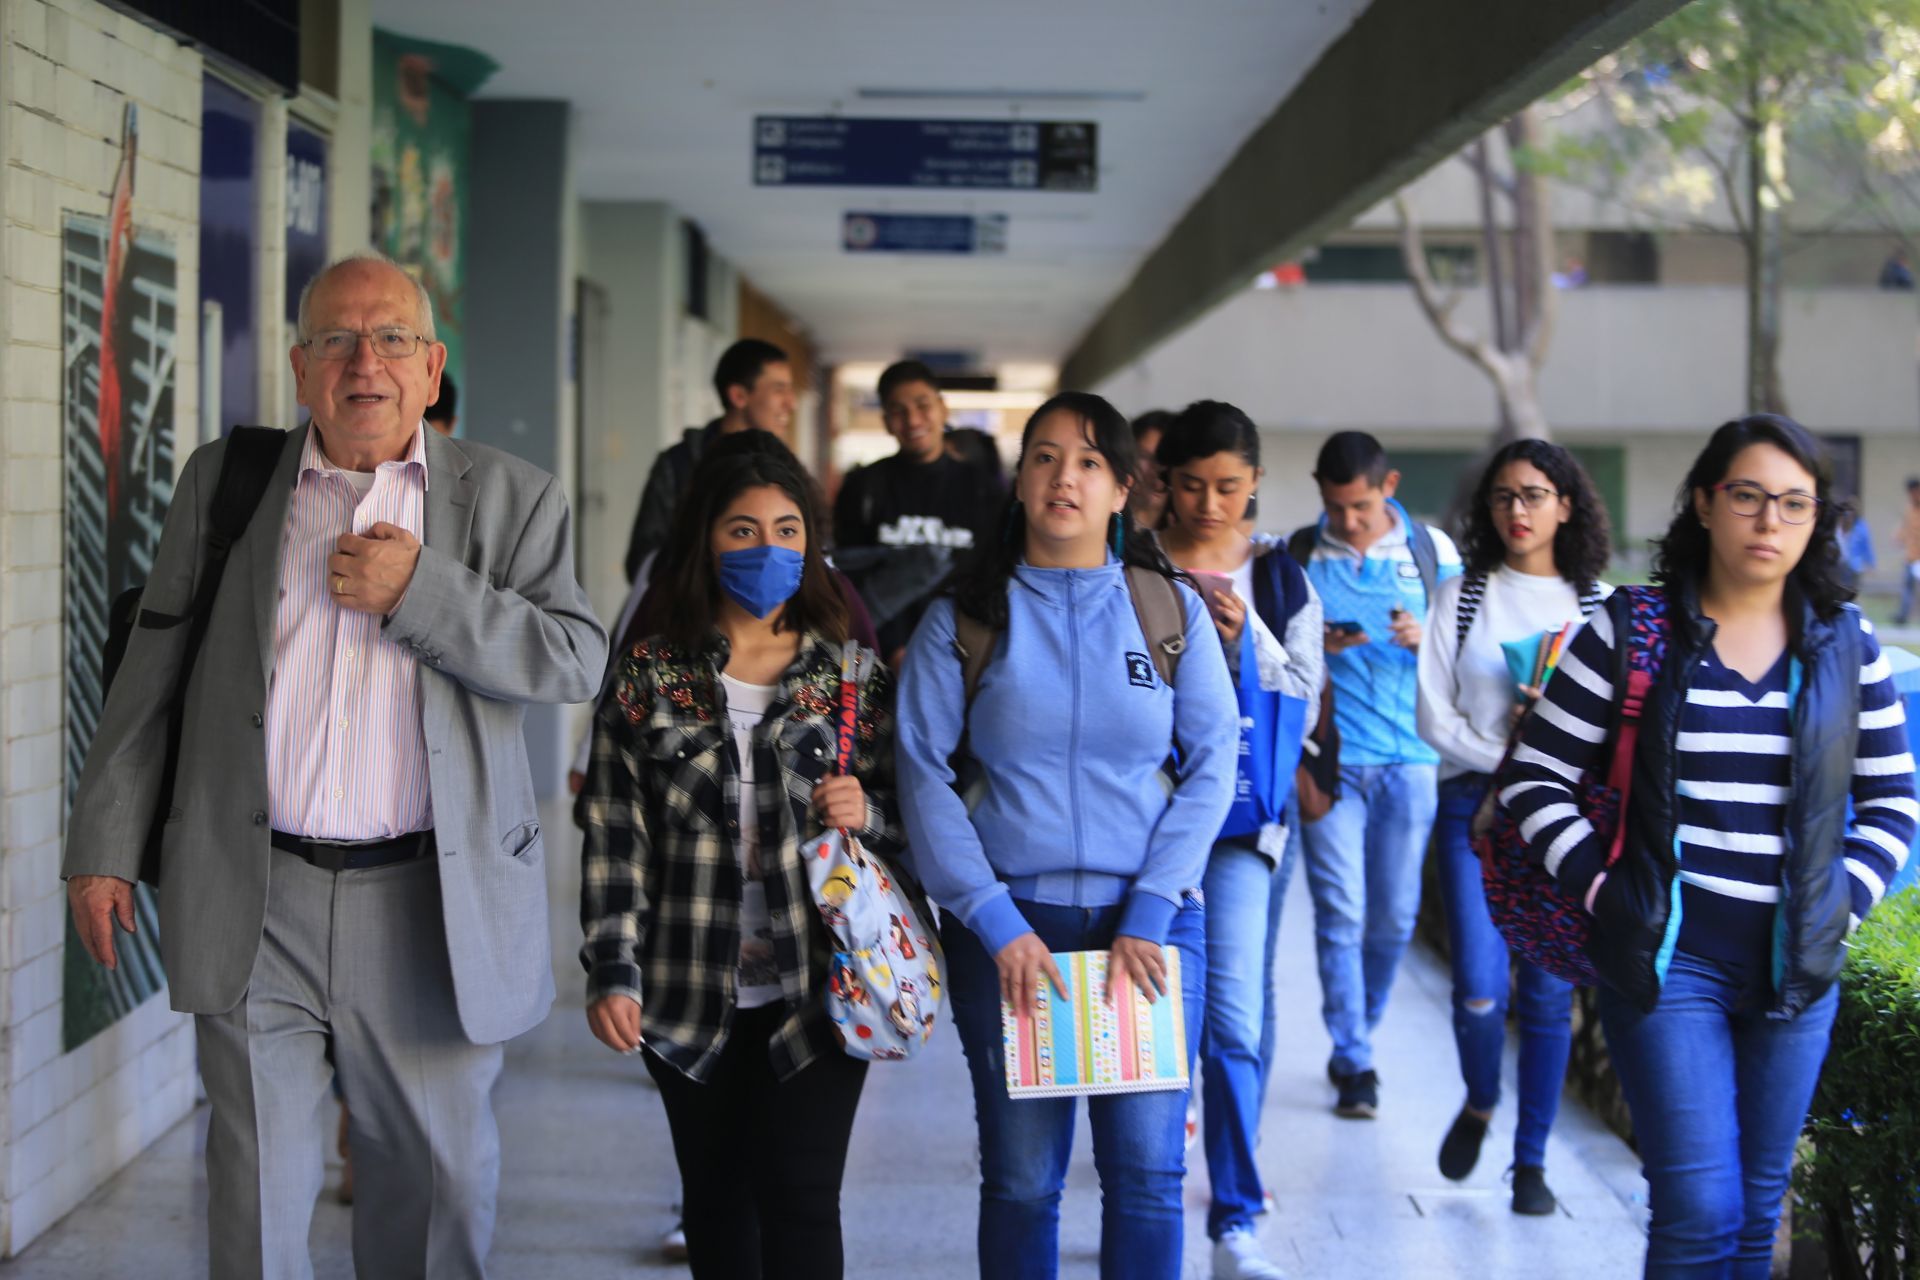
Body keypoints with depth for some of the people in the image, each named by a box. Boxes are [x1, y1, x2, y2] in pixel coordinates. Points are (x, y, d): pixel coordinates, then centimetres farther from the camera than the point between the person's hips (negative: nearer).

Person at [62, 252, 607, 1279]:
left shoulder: (511, 498, 3)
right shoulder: (225, 481, 7)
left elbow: (577, 661, -8)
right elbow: (151, 669, 9)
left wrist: (419, 590, -16)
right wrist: (104, 842, 6)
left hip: (431, 902, 0)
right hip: (253, 903, 1)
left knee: (438, 1176, 10)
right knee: (255, 1191, 5)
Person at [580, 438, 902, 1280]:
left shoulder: (852, 674, 5)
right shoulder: (649, 679, 3)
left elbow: (904, 813, 12)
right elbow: (614, 836, 0)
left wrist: (867, 816, -11)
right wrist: (613, 971, -8)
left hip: (815, 989, -1)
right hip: (692, 996, 1)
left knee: (799, 1193, -7)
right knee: (715, 1199, 11)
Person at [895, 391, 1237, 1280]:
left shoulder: (1171, 608, 6)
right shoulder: (965, 615, 3)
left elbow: (1212, 762, 1)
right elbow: (922, 771, -2)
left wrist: (1147, 918, -8)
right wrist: (995, 923, -11)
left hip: (1150, 928, 1)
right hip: (1007, 927, 0)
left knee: (1147, 1171, -1)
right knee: (1021, 1179, 3)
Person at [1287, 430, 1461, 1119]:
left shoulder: (1431, 549, 5)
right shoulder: (1295, 554, 3)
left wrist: (1427, 638, -13)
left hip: (1408, 757, 1)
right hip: (1328, 757, -1)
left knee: (1395, 917, 7)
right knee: (1341, 913, -5)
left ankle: (1358, 1034, 28)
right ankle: (1355, 1062, 2)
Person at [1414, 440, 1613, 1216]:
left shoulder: (1599, 603, 6)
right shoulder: (1462, 599, 6)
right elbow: (1435, 717, 2)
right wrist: (1505, 760, -11)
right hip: (1476, 803, 0)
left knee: (1548, 994, 1)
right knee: (1478, 989, -10)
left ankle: (1532, 1161, 14)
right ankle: (1478, 1104, 21)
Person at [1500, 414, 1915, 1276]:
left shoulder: (1846, 646, 5)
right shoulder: (1631, 631, -4)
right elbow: (1535, 780, -2)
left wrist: (1843, 906, 0)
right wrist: (1600, 890, -10)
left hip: (1796, 970, 4)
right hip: (1668, 958, -4)